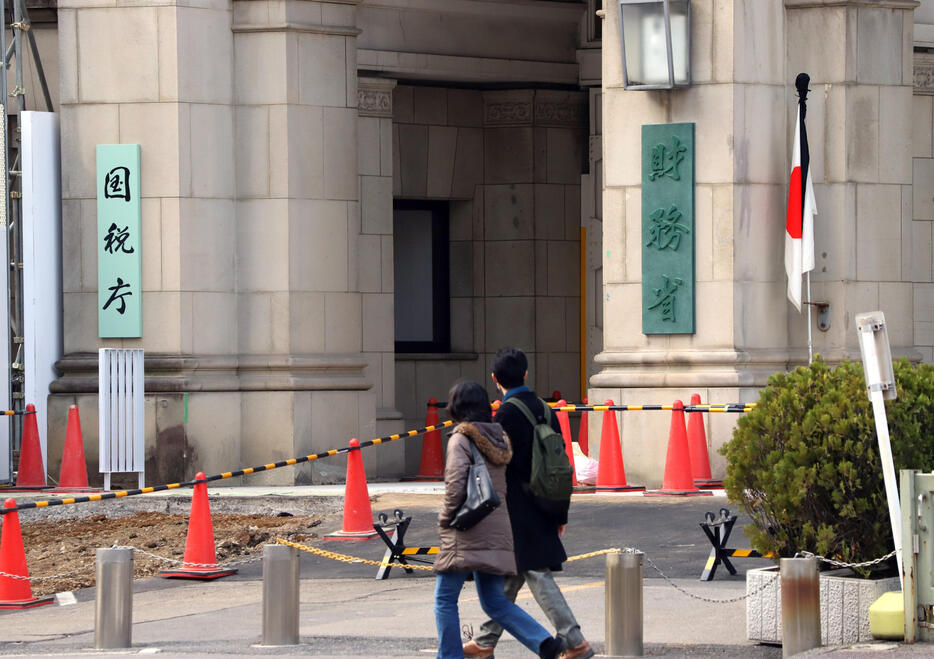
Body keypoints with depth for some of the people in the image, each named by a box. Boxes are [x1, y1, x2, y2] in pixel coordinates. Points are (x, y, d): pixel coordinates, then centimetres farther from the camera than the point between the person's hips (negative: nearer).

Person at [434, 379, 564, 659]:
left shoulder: (461, 439, -9)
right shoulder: (499, 439, 12)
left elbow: (456, 484, -19)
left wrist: (446, 518, -7)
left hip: (467, 532, -7)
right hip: (498, 529, 7)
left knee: (445, 599, 4)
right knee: (495, 602, 12)